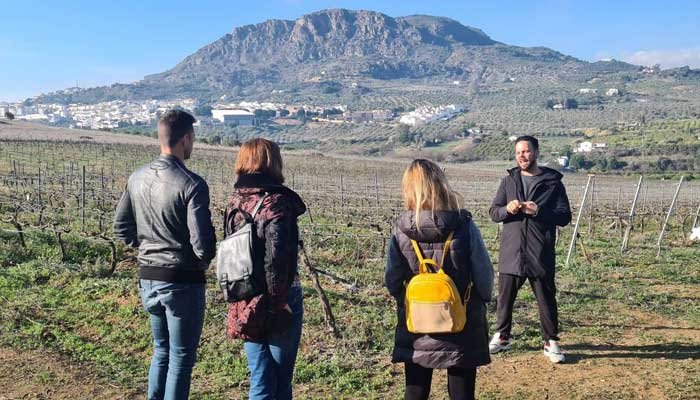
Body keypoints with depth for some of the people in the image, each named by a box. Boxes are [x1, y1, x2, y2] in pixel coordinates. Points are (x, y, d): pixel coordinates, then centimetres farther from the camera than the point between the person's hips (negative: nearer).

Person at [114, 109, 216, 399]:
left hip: (147, 278, 7)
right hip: (182, 281, -7)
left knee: (161, 351, 24)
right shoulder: (192, 184, -19)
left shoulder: (138, 178, 2)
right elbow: (203, 243, -23)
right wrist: (204, 262, -2)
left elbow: (121, 228, 10)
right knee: (181, 357, 9)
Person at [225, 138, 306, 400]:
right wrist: (279, 303, -17)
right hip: (275, 302, -5)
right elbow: (276, 257, -22)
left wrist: (239, 297, 13)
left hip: (245, 303, 6)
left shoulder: (235, 202, 5)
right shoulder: (276, 201, -14)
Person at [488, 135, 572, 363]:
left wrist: (539, 211, -19)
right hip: (511, 252, 3)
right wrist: (507, 209, -14)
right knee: (505, 297, 11)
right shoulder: (509, 180, 9)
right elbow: (493, 212, 8)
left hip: (541, 255, -2)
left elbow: (565, 216, -3)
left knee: (546, 299, 6)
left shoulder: (552, 182, 1)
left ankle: (551, 342, 22)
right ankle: (502, 336, 29)